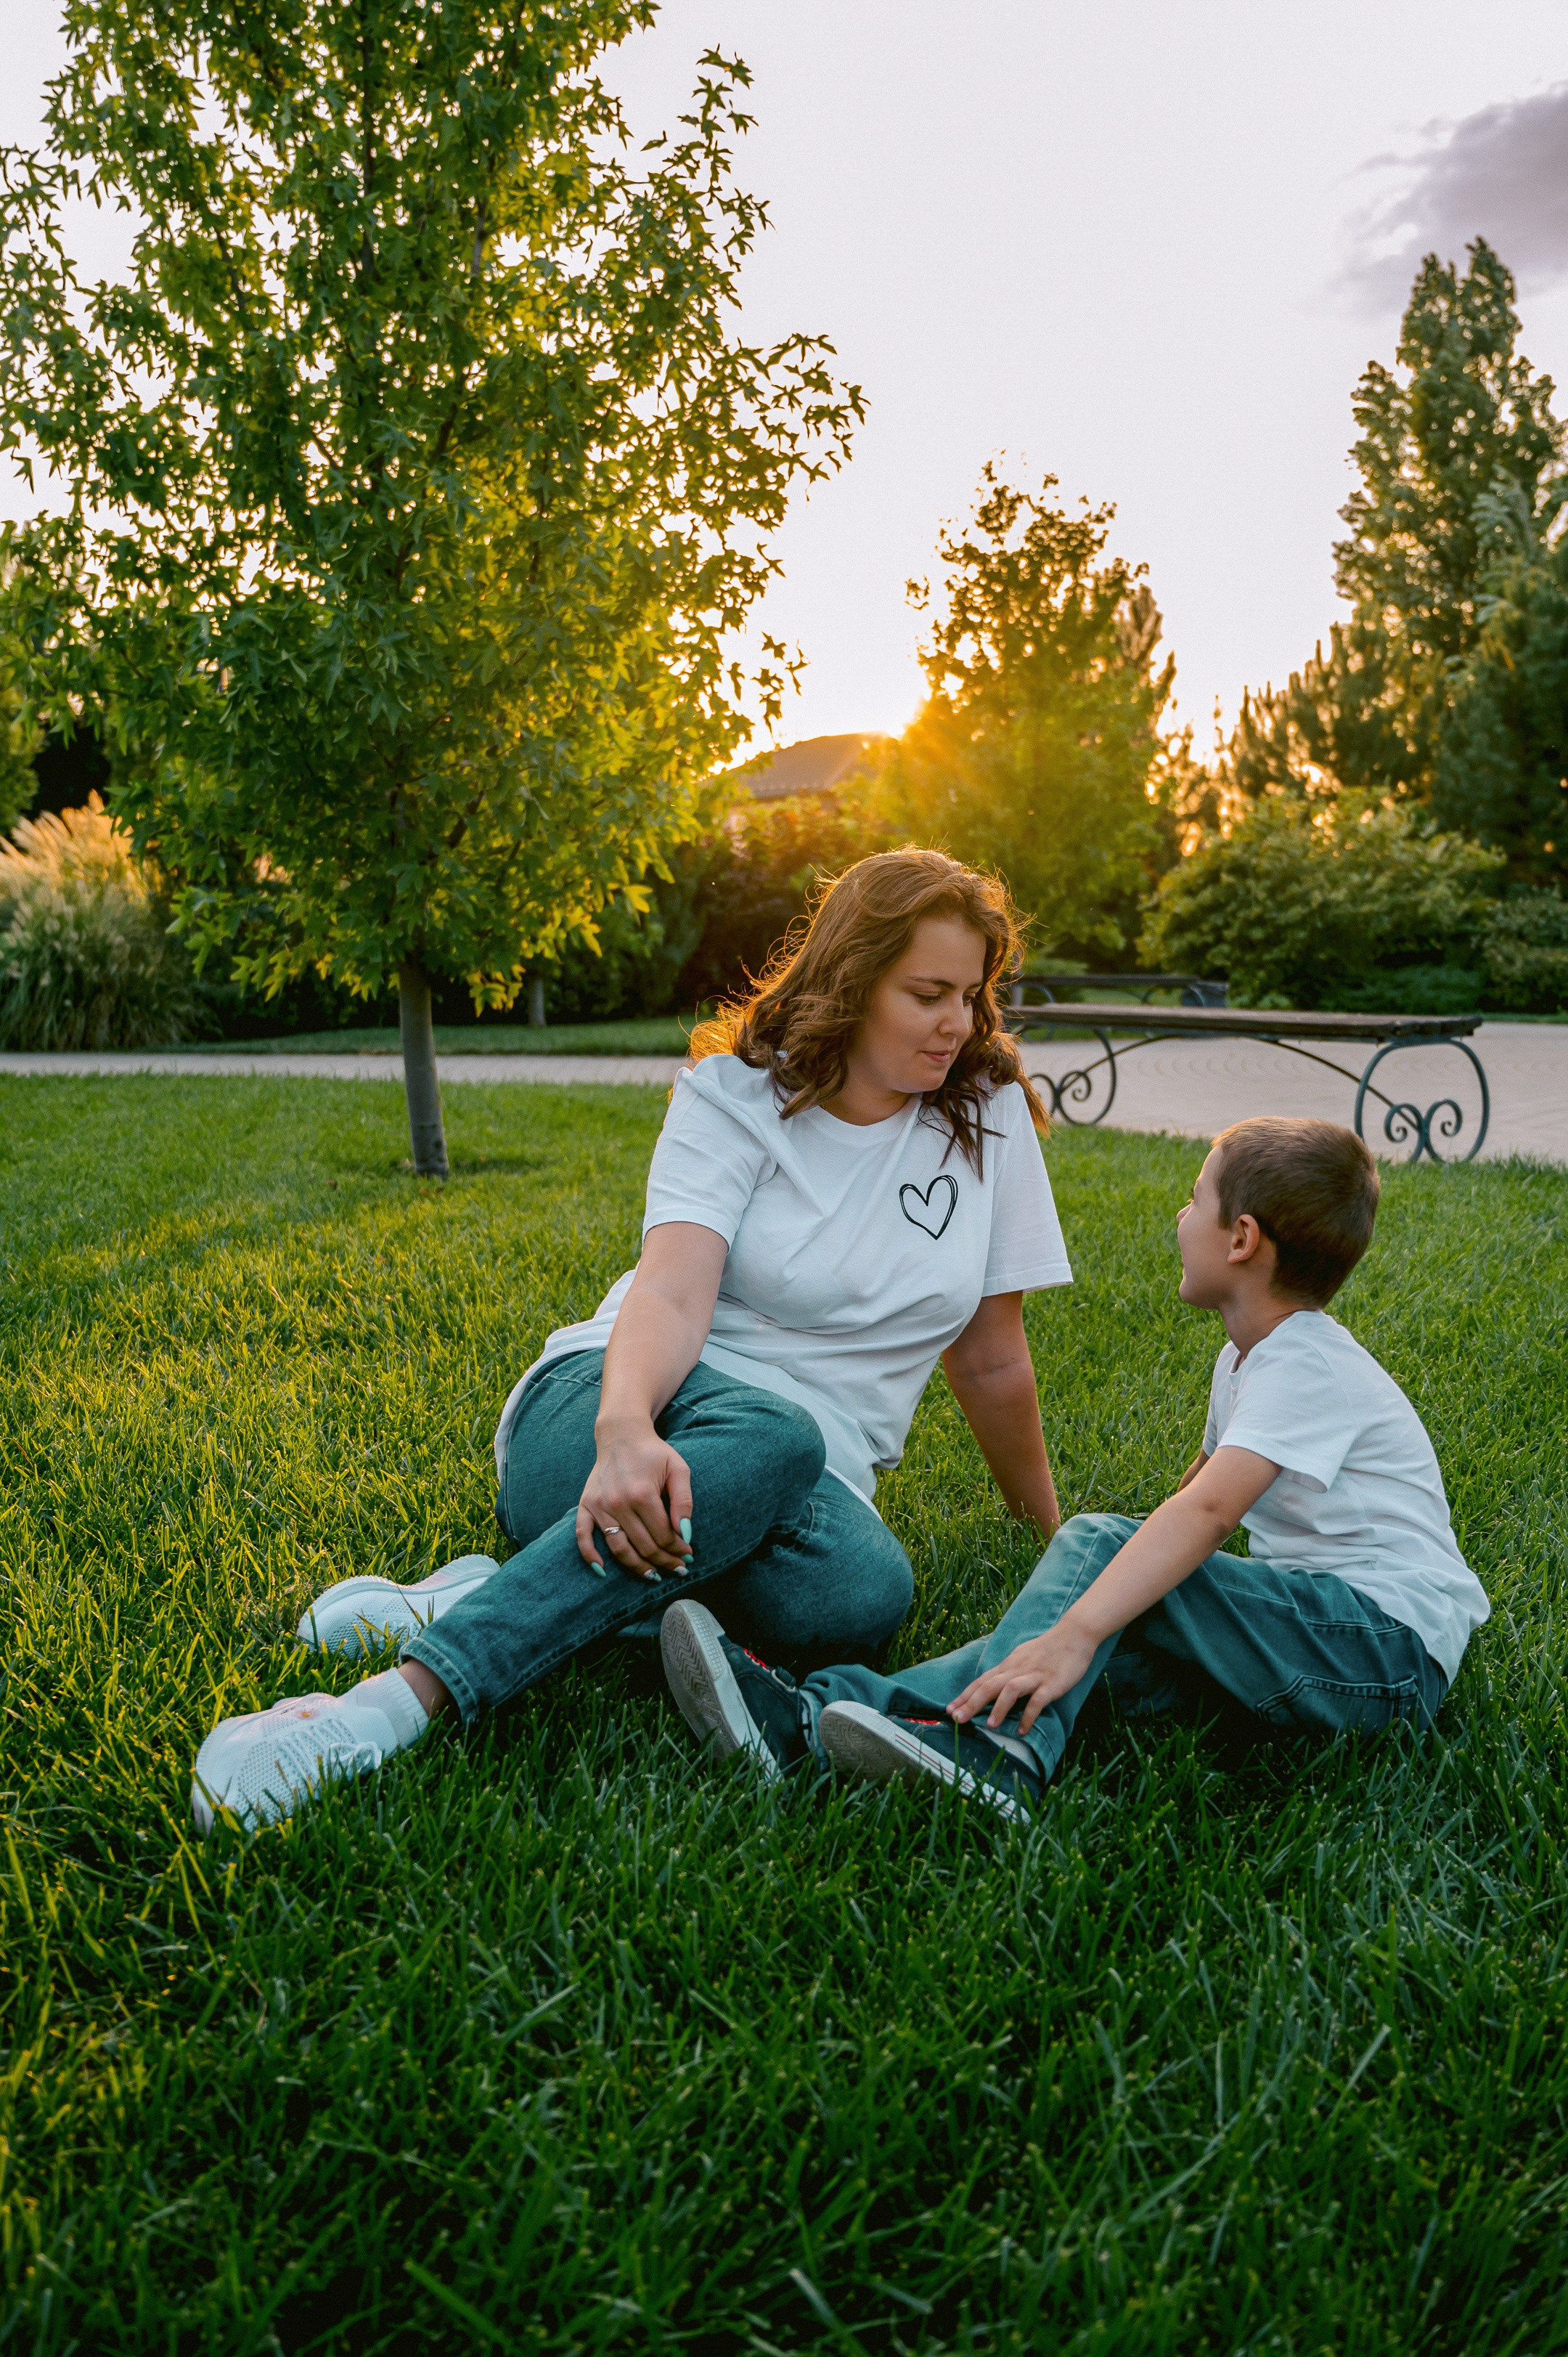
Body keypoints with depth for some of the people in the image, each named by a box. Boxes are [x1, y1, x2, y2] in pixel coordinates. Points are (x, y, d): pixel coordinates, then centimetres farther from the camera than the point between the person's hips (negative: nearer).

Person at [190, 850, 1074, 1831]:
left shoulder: (990, 1114, 4)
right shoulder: (736, 1093, -3)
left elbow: (992, 1357, 11)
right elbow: (671, 1294, -20)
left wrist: (1054, 1533, 17)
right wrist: (626, 1430, -41)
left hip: (809, 1480, 3)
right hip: (607, 1414, -2)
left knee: (863, 1593, -35)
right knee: (770, 1436, -40)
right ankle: (402, 1698, -43)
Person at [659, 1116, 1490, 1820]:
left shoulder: (1310, 1365, -17)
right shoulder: (1247, 1356, 16)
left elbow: (1205, 1512, -32)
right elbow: (1202, 1486, 29)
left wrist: (1075, 1633, -40)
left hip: (1392, 1644, -8)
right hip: (1323, 1611, 8)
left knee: (1100, 1543, -22)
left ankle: (996, 1750, -36)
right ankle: (813, 1714, -26)